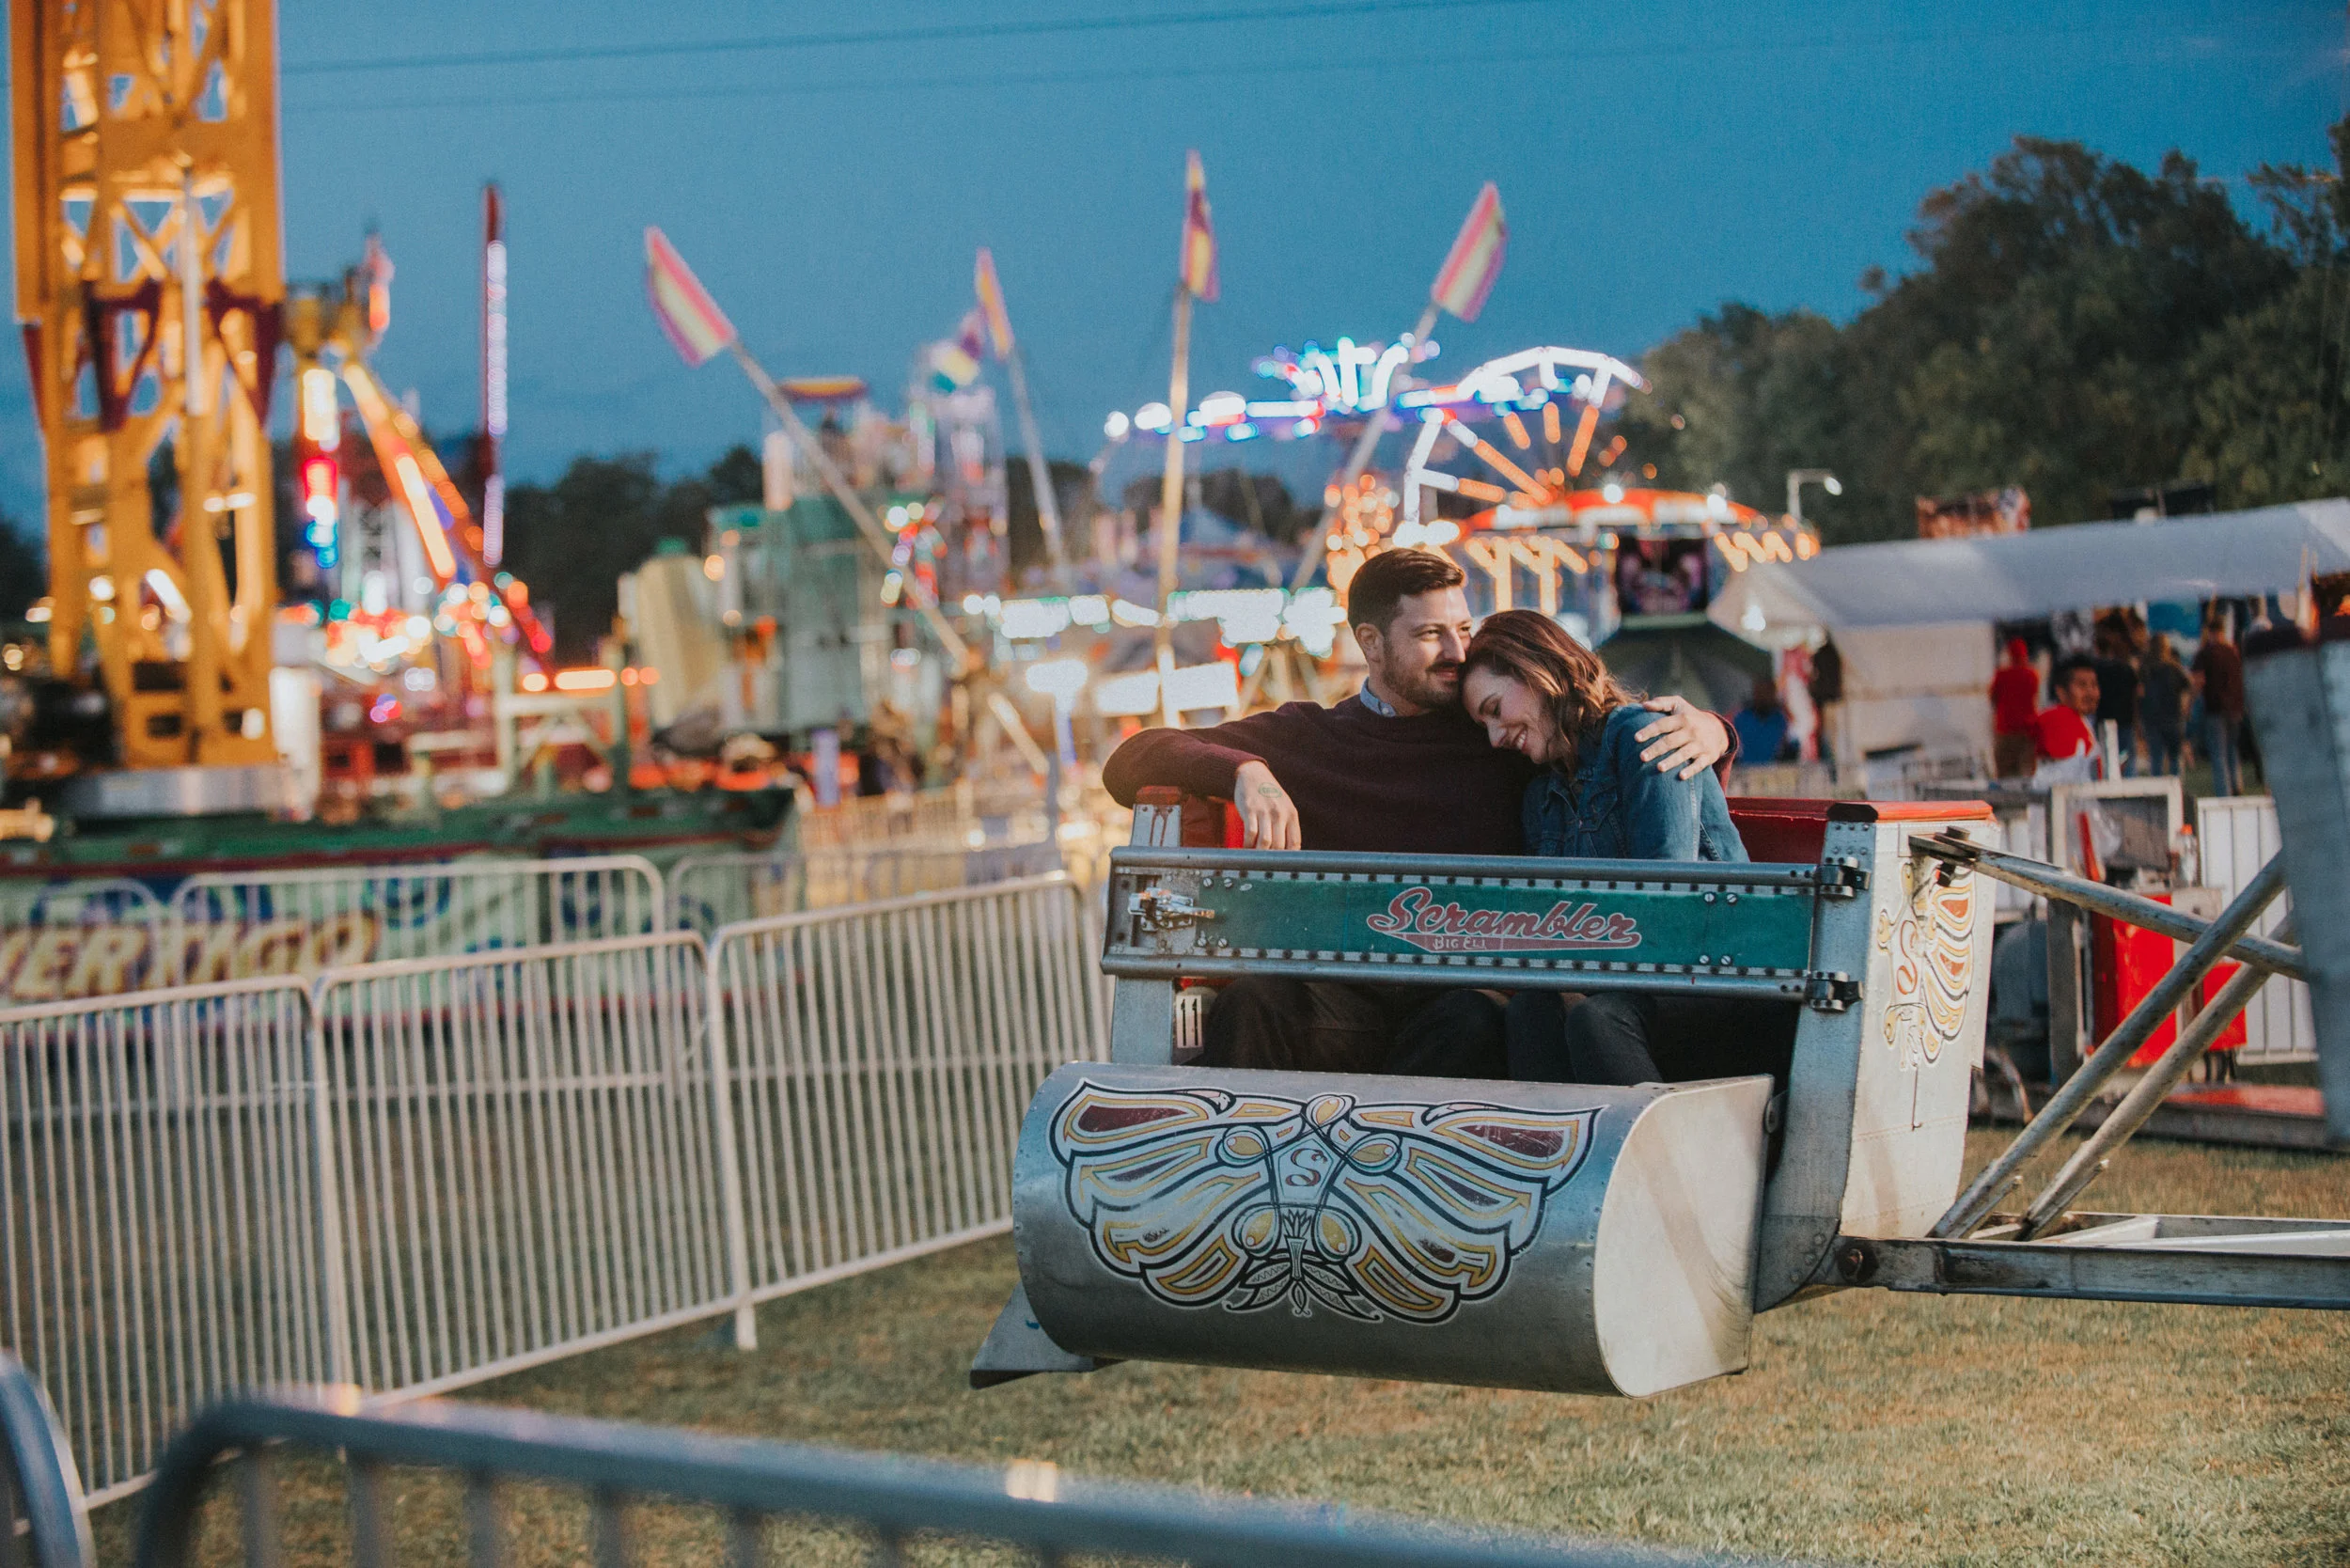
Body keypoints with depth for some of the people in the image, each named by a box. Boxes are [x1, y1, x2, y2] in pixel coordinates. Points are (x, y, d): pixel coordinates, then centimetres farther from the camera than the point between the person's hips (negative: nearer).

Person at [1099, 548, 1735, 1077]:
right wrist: (1244, 772, -6)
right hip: (1335, 999, 0)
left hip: (1455, 998, 0)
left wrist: (1706, 731, 2)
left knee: (1472, 1024, -36)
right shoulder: (1306, 738, 19)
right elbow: (1130, 763, 13)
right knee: (1252, 1001, -33)